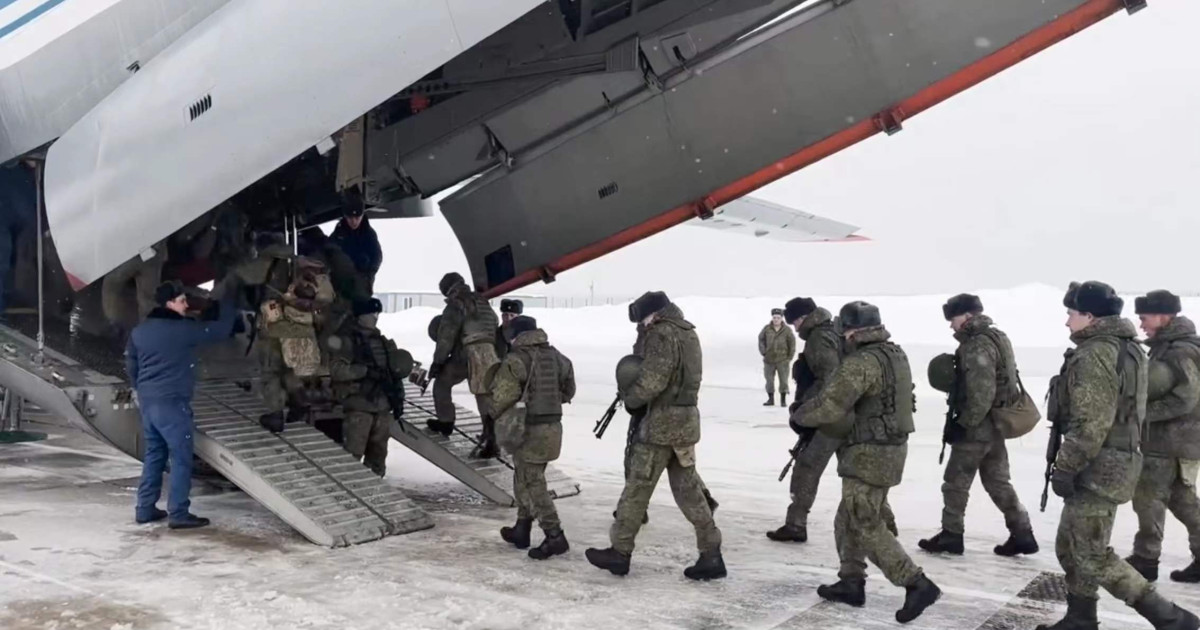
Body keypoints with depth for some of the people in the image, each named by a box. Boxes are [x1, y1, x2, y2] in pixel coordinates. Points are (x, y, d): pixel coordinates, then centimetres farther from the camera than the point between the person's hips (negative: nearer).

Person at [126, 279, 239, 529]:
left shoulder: (139, 331, 10)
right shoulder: (183, 329, -12)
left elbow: (131, 365, 17)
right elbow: (222, 330, -7)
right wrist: (228, 299, 5)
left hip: (147, 401, 8)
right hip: (171, 402, -8)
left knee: (153, 454, 16)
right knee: (181, 457, -2)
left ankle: (145, 508, 19)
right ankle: (178, 514, -2)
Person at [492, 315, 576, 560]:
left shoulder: (516, 360, -14)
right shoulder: (555, 356, 7)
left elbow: (501, 397, -16)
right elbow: (568, 389, 16)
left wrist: (500, 418, 3)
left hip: (529, 430, -7)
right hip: (553, 426, 8)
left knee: (532, 485, -2)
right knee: (525, 480, 20)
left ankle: (554, 537, -6)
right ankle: (521, 530, 28)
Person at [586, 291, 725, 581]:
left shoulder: (662, 334, -15)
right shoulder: (689, 333, 14)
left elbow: (652, 380, -22)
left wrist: (630, 399, -5)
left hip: (662, 420, -9)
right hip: (687, 419, 9)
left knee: (637, 487, 2)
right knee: (688, 489, 11)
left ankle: (620, 551, 12)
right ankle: (711, 554, 9)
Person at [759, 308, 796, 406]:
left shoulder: (787, 330, -8)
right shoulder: (766, 329, -3)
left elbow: (792, 344, 0)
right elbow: (761, 339, 10)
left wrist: (789, 357, -1)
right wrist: (763, 352, 3)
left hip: (783, 360, -2)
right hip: (769, 360, 2)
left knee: (783, 380, 3)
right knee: (769, 380, 8)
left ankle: (783, 400, 13)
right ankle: (770, 399, 19)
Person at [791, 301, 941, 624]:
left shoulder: (862, 362, -22)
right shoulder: (895, 354, 9)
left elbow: (829, 405, -27)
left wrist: (799, 417, -7)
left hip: (870, 455, -10)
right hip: (890, 448, 10)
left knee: (868, 529, -1)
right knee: (849, 520, 18)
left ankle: (918, 584, -2)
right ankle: (851, 583, 26)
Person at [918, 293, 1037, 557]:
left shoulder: (977, 346, -20)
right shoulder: (997, 338, 11)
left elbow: (981, 394, -25)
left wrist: (963, 423, -19)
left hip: (977, 426, -9)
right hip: (996, 424, 10)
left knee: (956, 482, 4)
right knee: (998, 481, 15)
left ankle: (951, 536, 13)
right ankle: (1022, 534, 15)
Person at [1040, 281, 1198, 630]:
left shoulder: (1094, 355, -20)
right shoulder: (1125, 348, 13)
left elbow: (1091, 423, -25)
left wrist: (1065, 467, -19)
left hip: (1097, 468, -10)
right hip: (1113, 461, 10)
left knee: (1091, 557, -4)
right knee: (1071, 547, 17)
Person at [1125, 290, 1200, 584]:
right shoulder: (1167, 347, 12)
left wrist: (1144, 412, -21)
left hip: (1171, 441, -10)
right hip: (1171, 439, 10)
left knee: (1148, 497, -1)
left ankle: (1145, 560, 8)